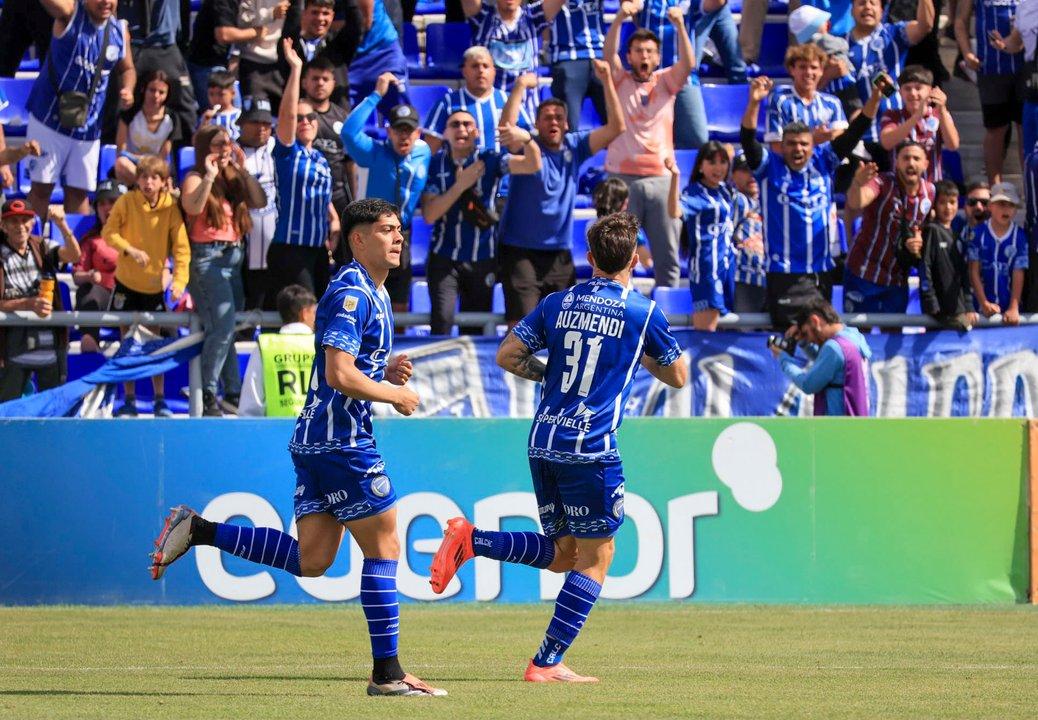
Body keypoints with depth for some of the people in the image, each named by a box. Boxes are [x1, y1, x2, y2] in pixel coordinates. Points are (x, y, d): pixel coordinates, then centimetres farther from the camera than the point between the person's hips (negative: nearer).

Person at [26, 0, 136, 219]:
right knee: (42, 186, 0)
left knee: (78, 191, 9)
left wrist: (127, 90, 0)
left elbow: (127, 69, 20)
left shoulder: (120, 32, 4)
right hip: (50, 117, -4)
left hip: (88, 125, 4)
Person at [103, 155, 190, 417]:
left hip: (155, 285, 0)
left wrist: (180, 280, -22)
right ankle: (129, 400, 12)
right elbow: (109, 232, -7)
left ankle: (160, 401, 13)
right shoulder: (126, 202, -9)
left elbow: (181, 247, -11)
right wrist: (130, 249, -24)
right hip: (127, 281, 0)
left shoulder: (170, 208, -10)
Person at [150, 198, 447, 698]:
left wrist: (389, 371, 10)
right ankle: (387, 673, 1)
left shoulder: (374, 295, 19)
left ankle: (198, 530, 5)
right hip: (342, 441, -10)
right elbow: (340, 375, -22)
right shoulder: (351, 293, -14)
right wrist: (396, 394, -10)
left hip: (316, 443, 10)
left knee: (310, 561, 5)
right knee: (384, 548, -3)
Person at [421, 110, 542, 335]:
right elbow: (429, 214, -8)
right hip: (444, 259, -1)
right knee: (442, 320, -18)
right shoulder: (435, 165, 0)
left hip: (483, 260, 1)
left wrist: (526, 138, -36)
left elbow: (532, 165, -15)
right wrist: (461, 185, -18)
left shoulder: (489, 161, 0)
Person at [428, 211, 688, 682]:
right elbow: (678, 377, 10)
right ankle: (546, 663, -4)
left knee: (562, 553, 18)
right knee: (595, 555, 3)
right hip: (591, 448, -6)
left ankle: (470, 541, -1)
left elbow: (507, 356, 6)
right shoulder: (643, 312, -2)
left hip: (543, 444, 6)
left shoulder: (558, 303, 9)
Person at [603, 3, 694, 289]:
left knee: (667, 254, 3)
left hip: (661, 178, 1)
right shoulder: (619, 81, 7)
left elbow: (687, 64, -7)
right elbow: (609, 54, -9)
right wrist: (619, 19, -25)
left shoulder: (666, 82, 10)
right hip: (622, 177, -1)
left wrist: (680, 26, -23)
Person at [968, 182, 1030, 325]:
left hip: (1009, 306, 0)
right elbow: (974, 271, -1)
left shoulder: (1020, 236, -3)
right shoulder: (978, 233, -1)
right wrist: (984, 303, -8)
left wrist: (1014, 309, -12)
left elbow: (1018, 275, -4)